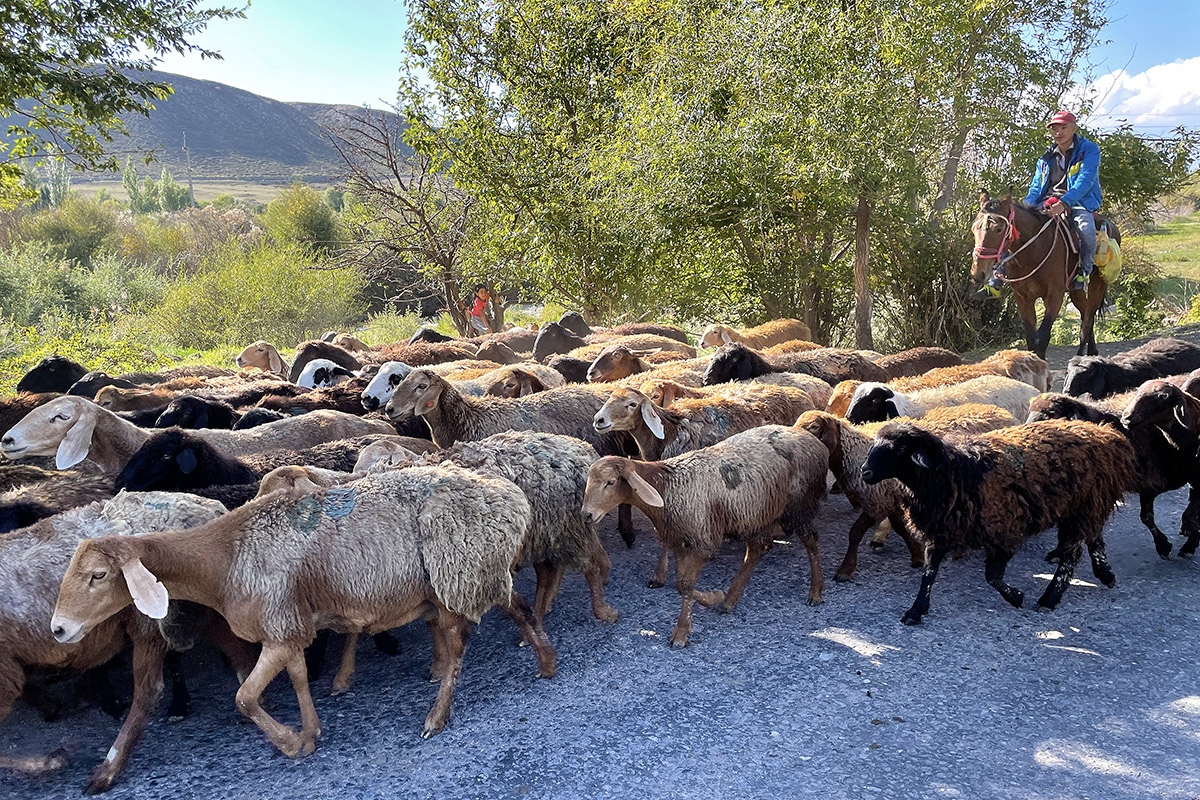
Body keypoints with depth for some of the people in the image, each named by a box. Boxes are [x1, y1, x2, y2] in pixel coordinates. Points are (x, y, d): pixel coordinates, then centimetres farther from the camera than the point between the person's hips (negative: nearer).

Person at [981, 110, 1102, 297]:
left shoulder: (1089, 150, 2)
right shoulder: (1046, 159, 18)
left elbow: (1084, 182, -12)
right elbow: (1035, 190, 17)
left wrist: (1063, 203, -28)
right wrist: (1026, 206, -6)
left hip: (1078, 203, -5)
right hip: (1046, 205, 5)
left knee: (1086, 229, -38)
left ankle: (1084, 272, -14)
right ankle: (997, 281, -12)